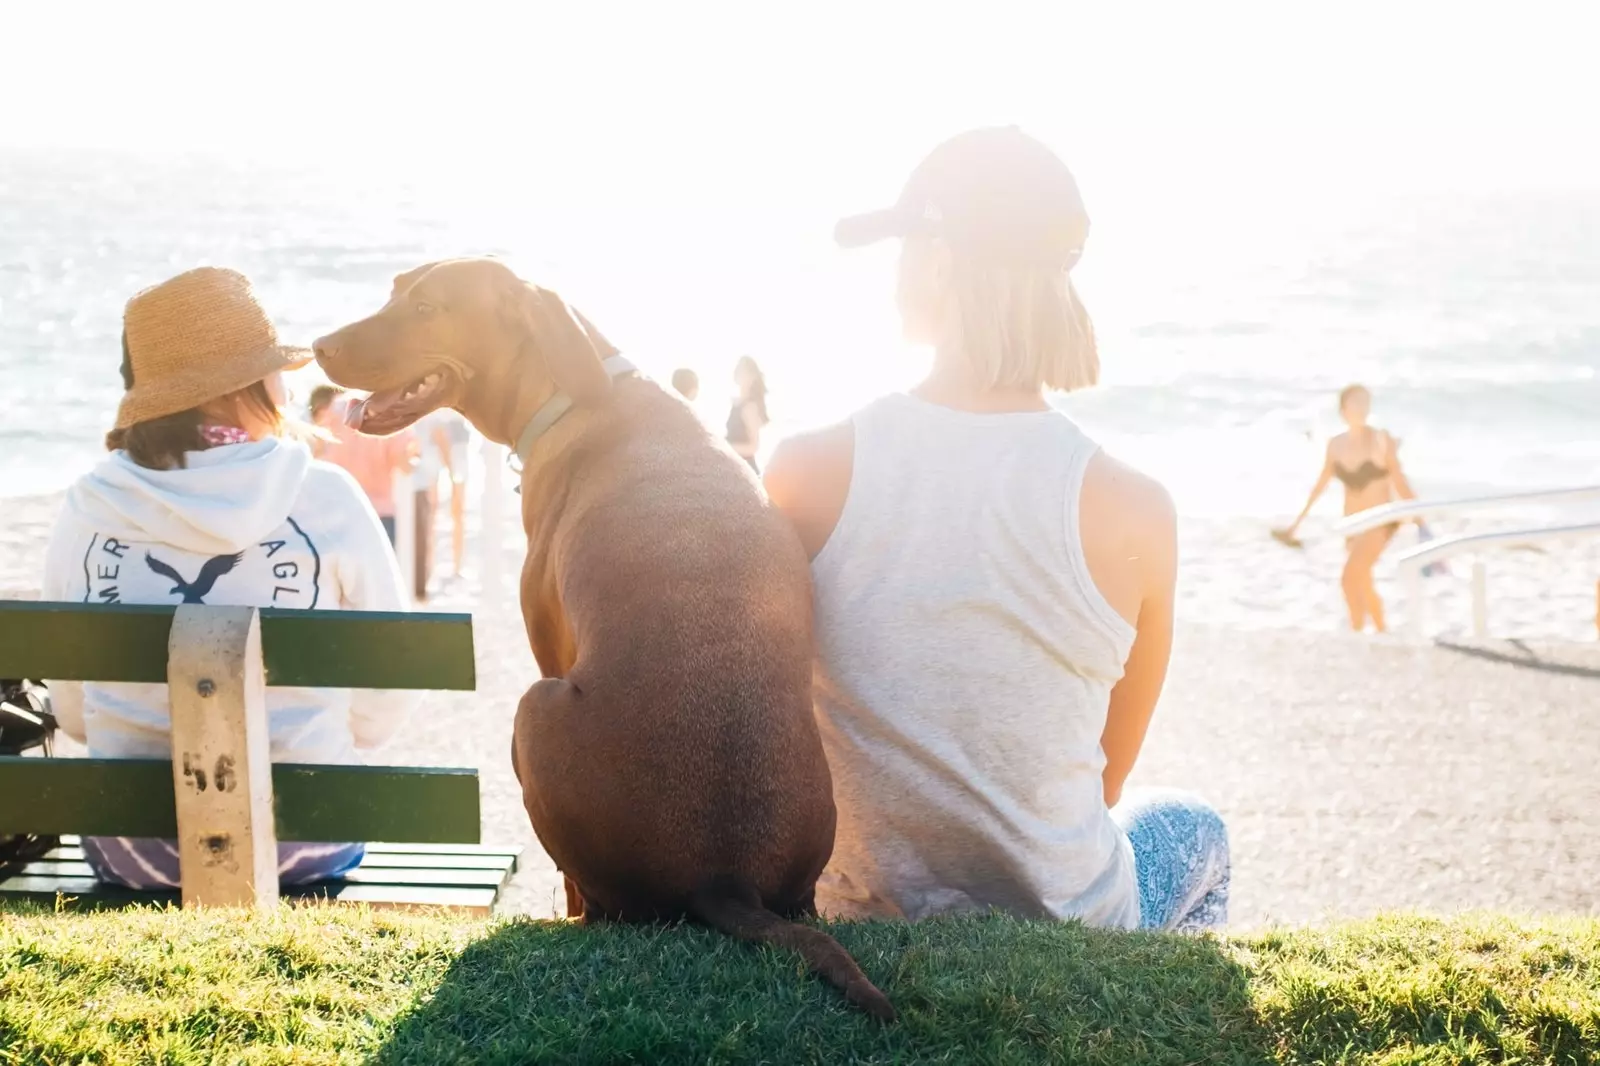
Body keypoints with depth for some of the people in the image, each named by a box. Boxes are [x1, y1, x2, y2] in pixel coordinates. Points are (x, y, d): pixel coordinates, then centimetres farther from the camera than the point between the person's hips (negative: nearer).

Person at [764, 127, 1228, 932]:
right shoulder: (1131, 511, -18)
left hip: (858, 921, 2)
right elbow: (1106, 779, -3)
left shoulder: (806, 473, -16)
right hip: (1062, 924, -1)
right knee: (1192, 827, 34)